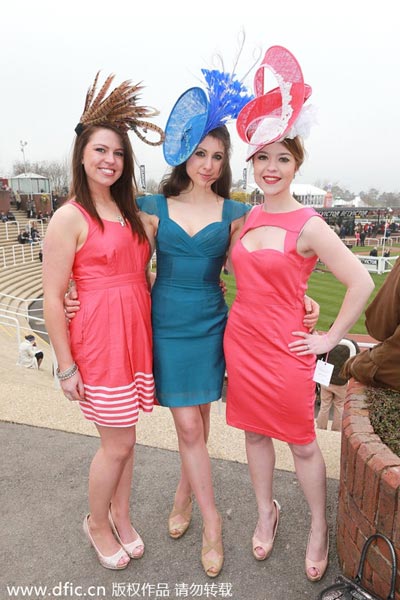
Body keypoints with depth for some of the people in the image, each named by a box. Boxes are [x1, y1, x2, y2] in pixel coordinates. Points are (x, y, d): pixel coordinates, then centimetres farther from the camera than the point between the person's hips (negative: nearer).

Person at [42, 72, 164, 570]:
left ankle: (121, 517, 39)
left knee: (123, 435, 17)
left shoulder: (129, 212, 11)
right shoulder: (69, 218, -9)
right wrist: (66, 367, -10)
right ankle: (96, 523, 34)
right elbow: (52, 298, -11)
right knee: (118, 443, 6)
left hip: (137, 332, 6)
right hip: (99, 337, -6)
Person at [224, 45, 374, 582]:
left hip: (284, 350, -5)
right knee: (255, 432, 18)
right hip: (240, 341, 5)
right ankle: (267, 511, 41)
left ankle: (319, 528, 36)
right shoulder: (246, 216, 5)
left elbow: (362, 283, -12)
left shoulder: (309, 226, -13)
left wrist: (330, 338, -9)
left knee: (302, 443, 11)